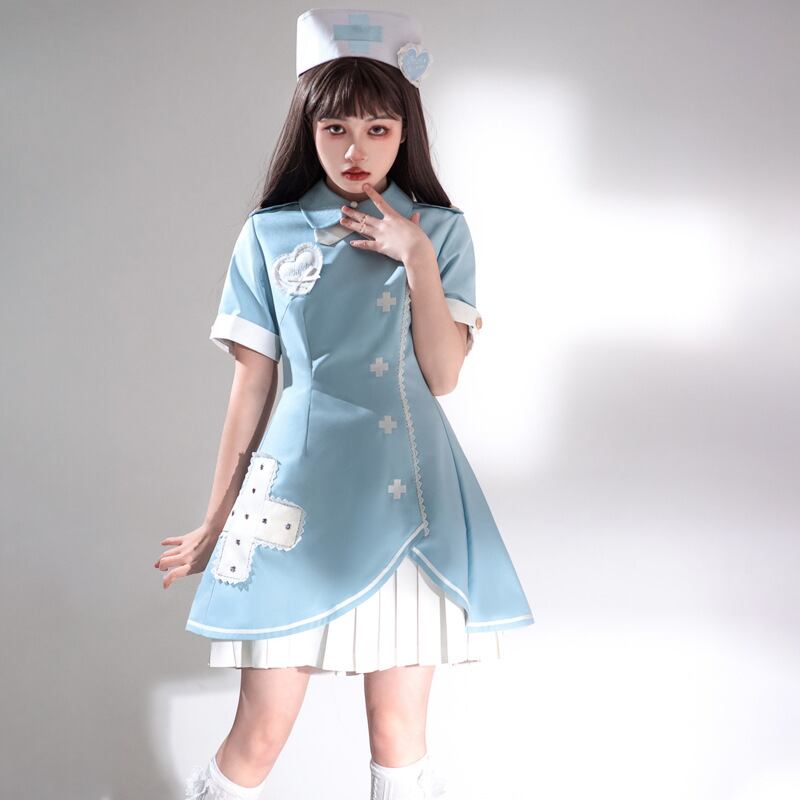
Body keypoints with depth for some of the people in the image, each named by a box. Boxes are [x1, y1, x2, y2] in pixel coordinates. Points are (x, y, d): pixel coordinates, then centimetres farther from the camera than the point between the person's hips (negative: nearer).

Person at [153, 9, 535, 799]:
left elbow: (443, 374, -3)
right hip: (300, 496, -1)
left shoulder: (440, 230, 5)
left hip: (408, 497, 1)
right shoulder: (270, 235, 3)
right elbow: (251, 387, 7)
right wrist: (216, 522, 10)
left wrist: (416, 258, -11)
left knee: (399, 735, 7)